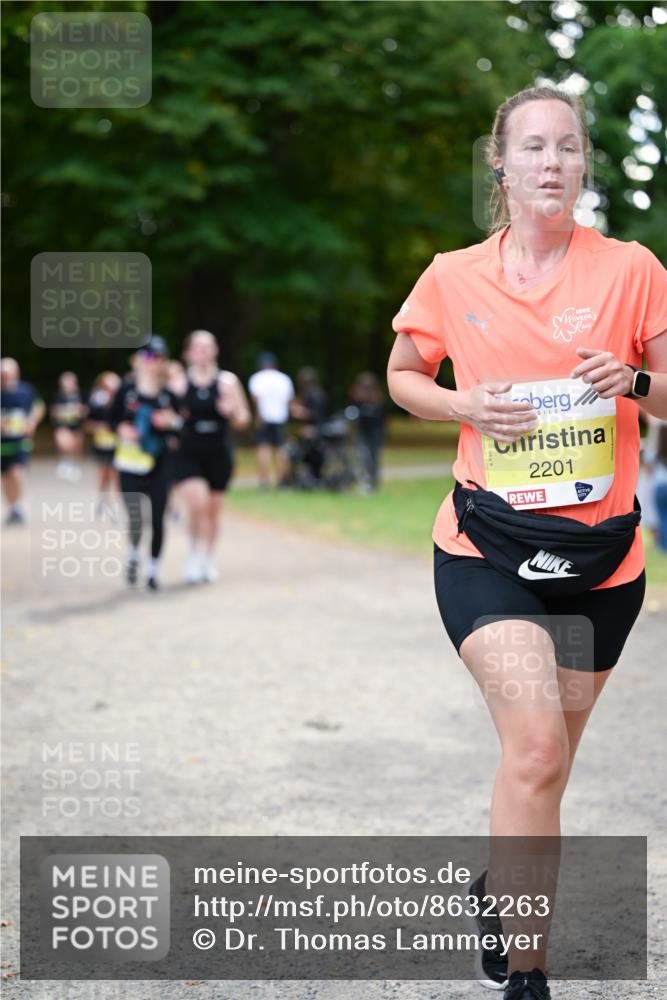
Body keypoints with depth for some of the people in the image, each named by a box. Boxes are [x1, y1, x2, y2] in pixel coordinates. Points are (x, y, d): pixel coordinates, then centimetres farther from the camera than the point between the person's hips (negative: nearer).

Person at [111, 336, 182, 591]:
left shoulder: (167, 394, -1)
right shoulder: (126, 390, -2)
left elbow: (178, 426, 6)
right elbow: (114, 419, 7)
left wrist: (172, 422, -16)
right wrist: (121, 429, -14)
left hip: (159, 466, 1)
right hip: (130, 466, 0)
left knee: (157, 518, 0)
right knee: (135, 517, -2)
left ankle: (153, 570, 14)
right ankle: (134, 555, 30)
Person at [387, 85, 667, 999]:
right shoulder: (454, 277, 1)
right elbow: (401, 375, 15)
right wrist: (465, 404, -6)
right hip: (487, 547, -2)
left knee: (545, 757, 15)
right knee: (535, 742, -20)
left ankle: (500, 889, 44)